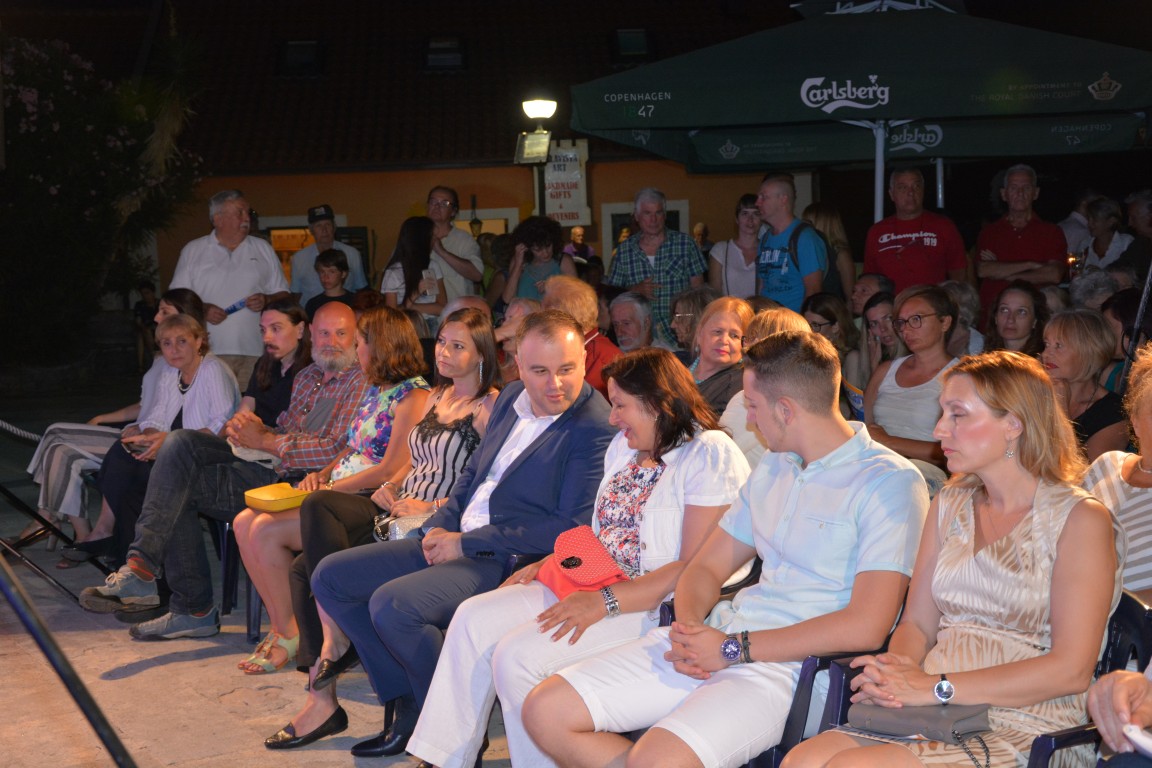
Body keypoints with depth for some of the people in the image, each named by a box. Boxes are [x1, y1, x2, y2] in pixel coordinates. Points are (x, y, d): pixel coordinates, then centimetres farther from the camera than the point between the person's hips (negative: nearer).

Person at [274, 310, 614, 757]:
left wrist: (467, 542, -17)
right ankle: (411, 707, 6)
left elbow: (575, 531, -22)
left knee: (391, 604, -29)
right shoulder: (511, 399, 9)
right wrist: (440, 526, 1)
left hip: (510, 562, -9)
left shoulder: (595, 430, -16)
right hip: (455, 543, 9)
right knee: (330, 578, 6)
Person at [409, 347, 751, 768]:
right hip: (594, 583, 9)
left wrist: (605, 602, -24)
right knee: (475, 619, -3)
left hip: (654, 606, -9)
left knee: (518, 654, -23)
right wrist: (552, 562, 5)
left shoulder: (711, 456, -13)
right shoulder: (625, 447, 14)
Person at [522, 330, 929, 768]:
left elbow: (865, 627, -18)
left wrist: (735, 649, -15)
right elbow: (707, 567, 20)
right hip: (717, 635, 8)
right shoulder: (772, 468, 19)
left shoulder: (890, 482, -9)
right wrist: (688, 626, -4)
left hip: (791, 665, -8)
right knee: (546, 712, -5)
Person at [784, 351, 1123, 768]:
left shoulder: (1080, 519, -3)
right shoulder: (950, 505, 16)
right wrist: (894, 672, -9)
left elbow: (1071, 670, -11)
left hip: (1023, 728, -5)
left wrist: (936, 687, -16)